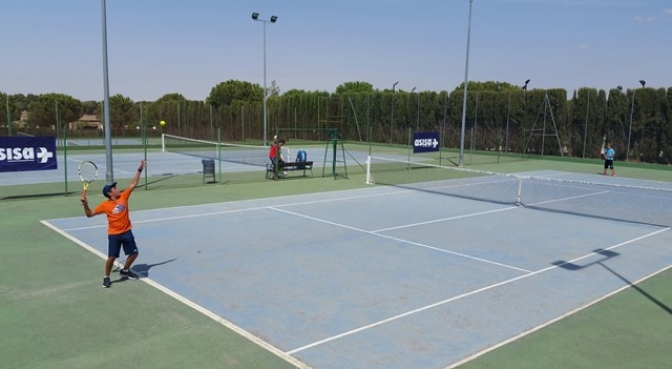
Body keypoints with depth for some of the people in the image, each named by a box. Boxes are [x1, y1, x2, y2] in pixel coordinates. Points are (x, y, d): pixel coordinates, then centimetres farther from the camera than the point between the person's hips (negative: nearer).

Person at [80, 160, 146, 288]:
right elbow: (90, 214, -4)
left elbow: (133, 184, 3)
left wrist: (139, 170, 0)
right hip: (114, 234, -4)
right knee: (111, 257, -4)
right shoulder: (104, 205, -8)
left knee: (134, 253, 8)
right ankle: (106, 277, 18)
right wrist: (85, 203, -19)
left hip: (127, 232, 4)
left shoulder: (124, 197, -1)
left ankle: (125, 271, 32)